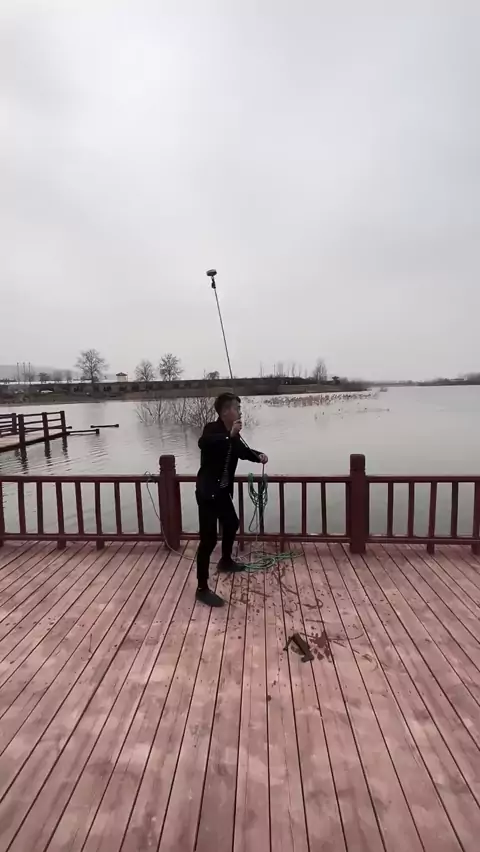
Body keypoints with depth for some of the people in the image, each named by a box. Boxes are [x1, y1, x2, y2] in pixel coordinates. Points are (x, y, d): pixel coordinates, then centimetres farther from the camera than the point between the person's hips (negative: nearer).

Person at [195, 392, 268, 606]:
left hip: (223, 490, 9)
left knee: (231, 524, 26)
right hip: (208, 491, -9)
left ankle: (226, 561, 50)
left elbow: (243, 451, 20)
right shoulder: (212, 429, -18)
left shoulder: (232, 435, 5)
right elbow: (203, 443, -40)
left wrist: (258, 456, 1)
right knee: (208, 538, -8)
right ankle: (202, 588, 3)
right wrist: (229, 435, -45)